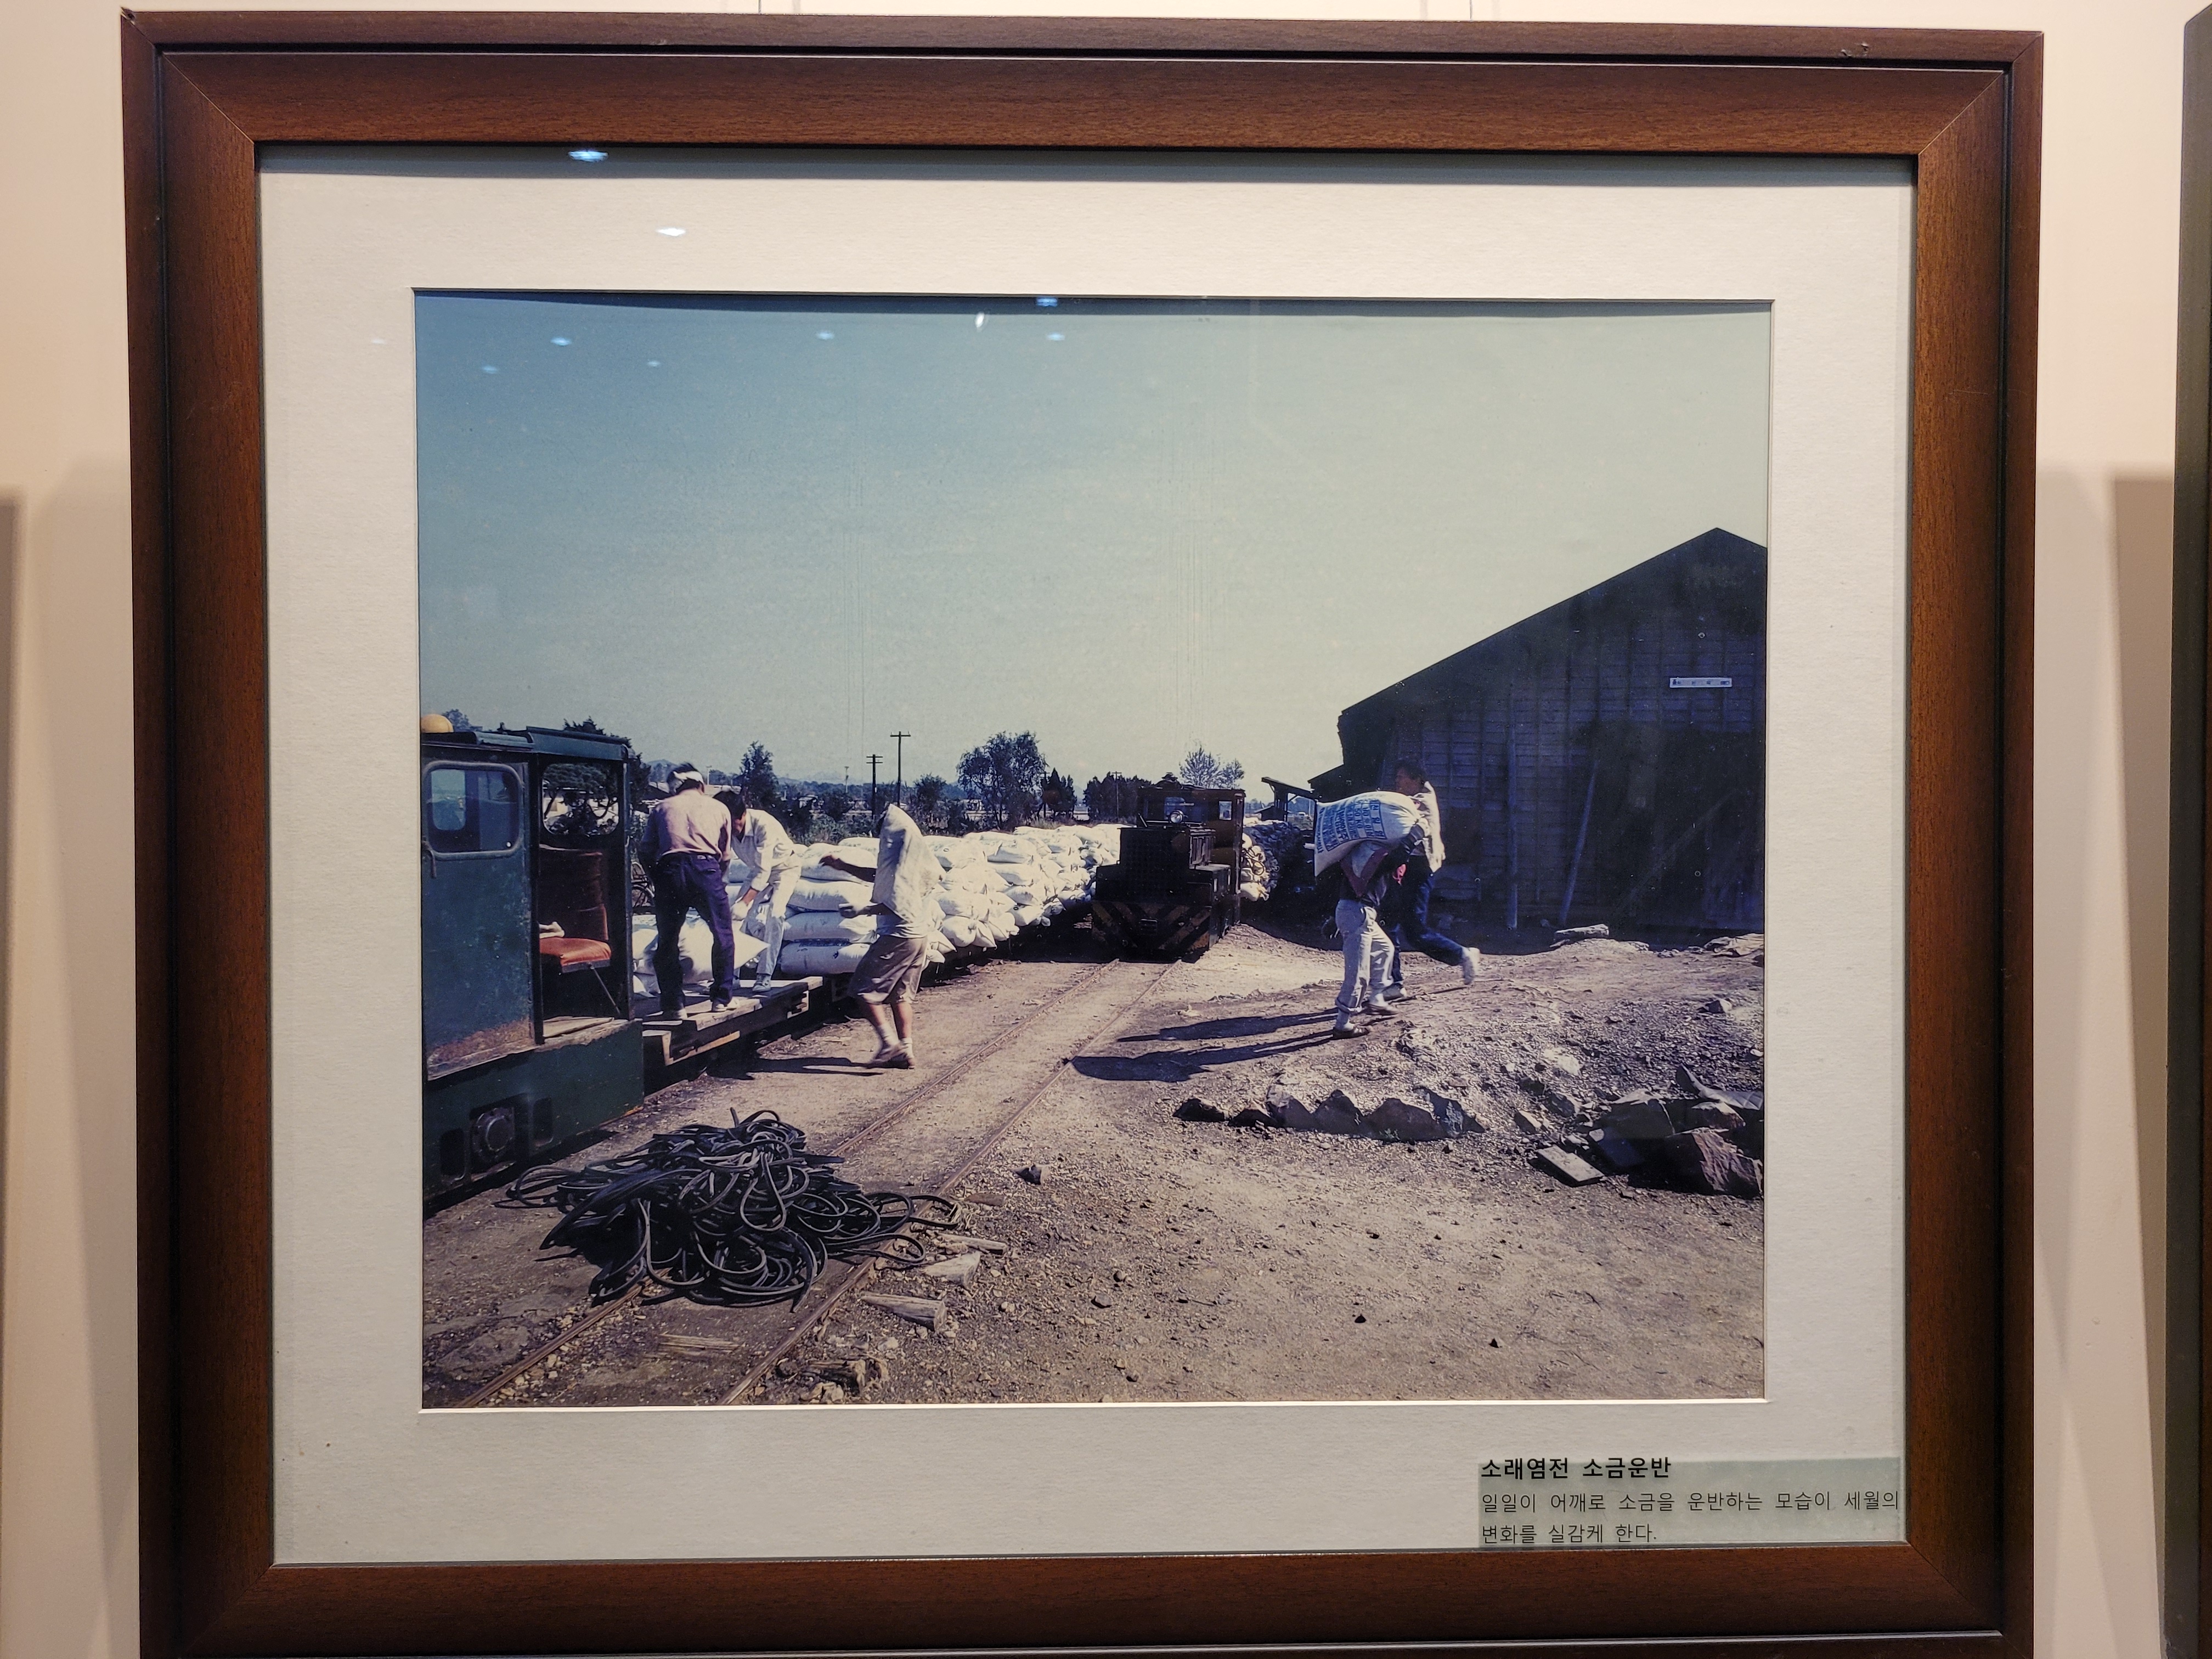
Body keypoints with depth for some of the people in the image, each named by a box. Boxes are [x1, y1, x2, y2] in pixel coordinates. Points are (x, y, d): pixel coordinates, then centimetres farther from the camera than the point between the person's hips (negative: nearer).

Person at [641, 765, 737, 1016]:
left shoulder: (661, 808, 23)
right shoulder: (719, 808, 22)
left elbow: (646, 853, 16)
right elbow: (725, 856, 22)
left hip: (669, 870, 1)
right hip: (705, 868, -1)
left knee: (667, 941, 11)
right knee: (723, 935, 14)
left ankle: (673, 1005, 9)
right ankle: (722, 998, 17)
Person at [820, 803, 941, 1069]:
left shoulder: (902, 862, -17)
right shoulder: (917, 857, 14)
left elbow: (896, 904, -23)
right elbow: (877, 875, 26)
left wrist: (864, 910, -11)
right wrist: (841, 865, 28)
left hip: (899, 935, -10)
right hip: (919, 935, 10)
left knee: (865, 988, 0)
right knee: (901, 994, 16)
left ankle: (889, 1042, -6)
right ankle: (906, 1050, 15)